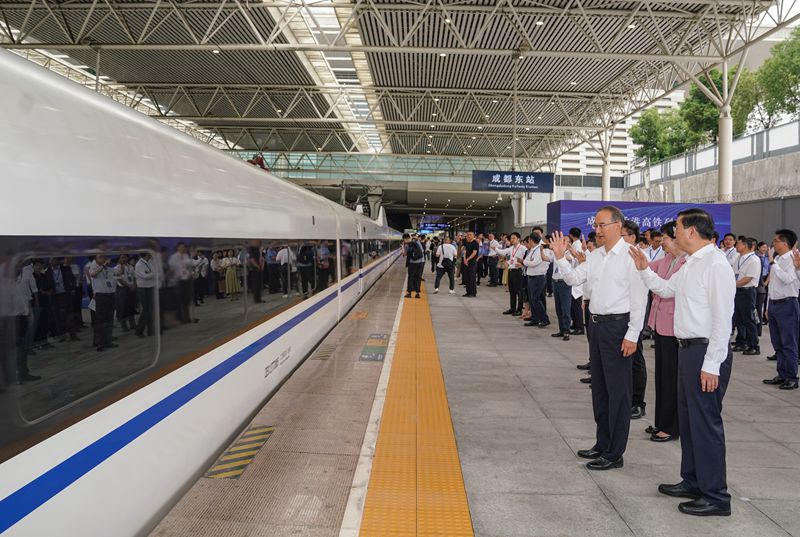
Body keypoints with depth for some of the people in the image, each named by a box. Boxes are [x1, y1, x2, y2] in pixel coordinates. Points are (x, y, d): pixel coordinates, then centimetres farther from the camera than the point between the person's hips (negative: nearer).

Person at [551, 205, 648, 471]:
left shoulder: (630, 256, -14)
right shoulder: (596, 256, 10)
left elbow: (639, 297, -16)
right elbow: (573, 278, 13)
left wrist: (632, 335, -17)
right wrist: (560, 257, -2)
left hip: (618, 325, -9)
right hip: (598, 324, 9)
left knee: (618, 390, 2)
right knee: (599, 387, 17)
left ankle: (614, 454, 13)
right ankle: (602, 444, 32)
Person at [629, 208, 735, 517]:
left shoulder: (715, 265, -17)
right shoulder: (690, 264, 13)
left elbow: (722, 318, -21)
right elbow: (666, 289, 30)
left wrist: (711, 365, -22)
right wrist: (644, 270, 19)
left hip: (706, 352, -10)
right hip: (688, 349, 10)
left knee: (705, 422, -2)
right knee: (687, 419, 18)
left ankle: (715, 497, 11)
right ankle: (693, 482, 32)